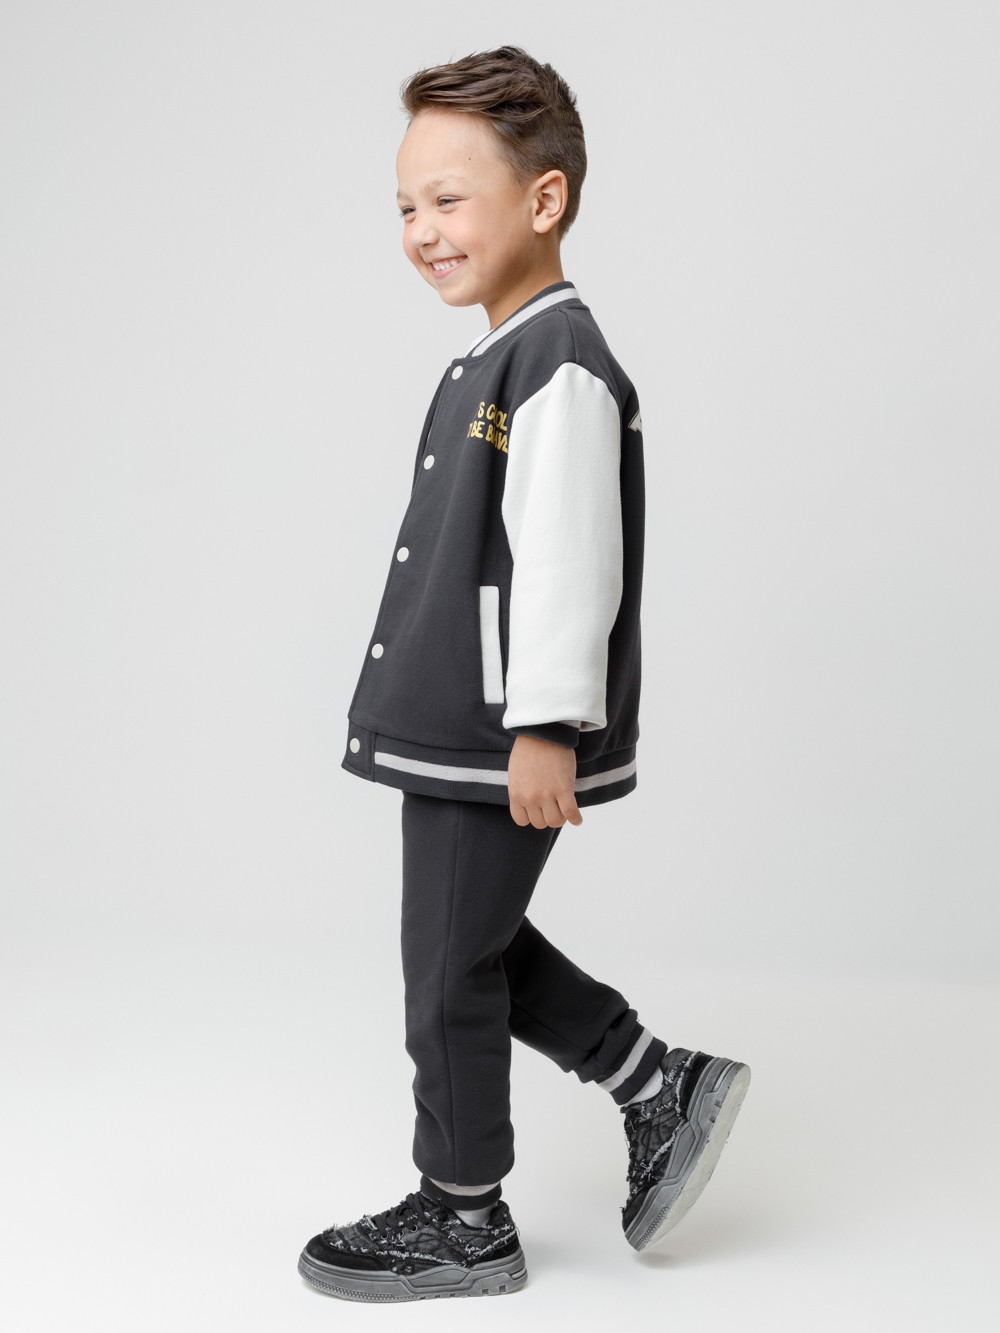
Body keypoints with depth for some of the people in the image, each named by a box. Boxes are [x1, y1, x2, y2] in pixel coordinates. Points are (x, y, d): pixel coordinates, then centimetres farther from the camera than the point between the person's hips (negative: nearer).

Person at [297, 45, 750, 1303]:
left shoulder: (562, 365, -17)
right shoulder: (494, 364, 15)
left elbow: (569, 560, -23)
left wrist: (546, 727, -24)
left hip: (503, 739, -10)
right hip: (454, 731, 10)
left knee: (450, 968, 3)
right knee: (480, 950, 18)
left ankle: (462, 1219, 20)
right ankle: (664, 1089, 29)